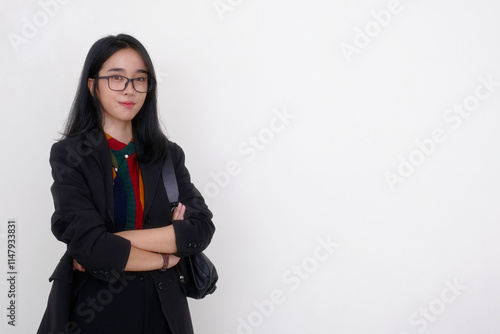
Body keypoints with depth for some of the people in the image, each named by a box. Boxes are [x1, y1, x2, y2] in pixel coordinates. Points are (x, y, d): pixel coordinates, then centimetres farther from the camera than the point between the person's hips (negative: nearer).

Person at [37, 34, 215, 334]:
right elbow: (88, 245, -19)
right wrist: (167, 257, -10)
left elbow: (202, 228, -10)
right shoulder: (70, 155, -8)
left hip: (161, 308, 3)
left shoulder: (168, 155, 2)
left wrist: (112, 242, -18)